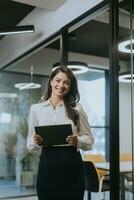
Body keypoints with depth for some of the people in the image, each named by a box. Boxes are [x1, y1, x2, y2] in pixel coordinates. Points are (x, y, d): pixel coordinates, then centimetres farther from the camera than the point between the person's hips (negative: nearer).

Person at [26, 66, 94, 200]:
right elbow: (30, 144, 8)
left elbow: (89, 140, 6)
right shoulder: (36, 108, 4)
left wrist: (77, 141, -15)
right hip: (47, 165, 0)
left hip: (72, 164, 0)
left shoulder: (77, 108, 3)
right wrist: (36, 142, -14)